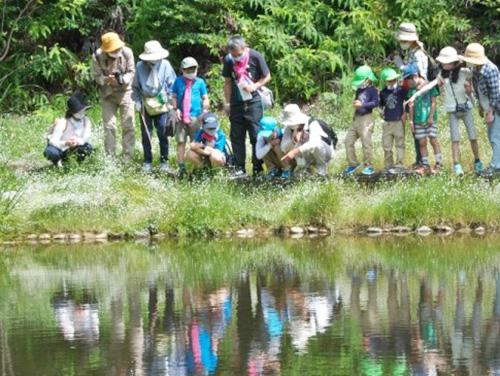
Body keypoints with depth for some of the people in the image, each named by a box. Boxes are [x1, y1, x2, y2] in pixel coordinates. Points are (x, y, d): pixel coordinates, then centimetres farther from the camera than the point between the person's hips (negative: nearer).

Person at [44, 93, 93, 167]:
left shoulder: (86, 121, -11)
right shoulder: (63, 122, -24)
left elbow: (86, 138, -17)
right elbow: (53, 141, -28)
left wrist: (78, 141, -42)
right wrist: (65, 143, -50)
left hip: (71, 150, 3)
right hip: (60, 147, -3)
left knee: (88, 148, -26)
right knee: (50, 152, -38)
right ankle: (57, 161, 0)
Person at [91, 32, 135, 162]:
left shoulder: (127, 52, -15)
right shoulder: (97, 57, -17)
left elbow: (131, 72, -6)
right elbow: (96, 76, -8)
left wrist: (123, 79, -27)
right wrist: (106, 79, -30)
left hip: (125, 91, 0)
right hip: (108, 94, 0)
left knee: (128, 125, -2)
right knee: (109, 126, -2)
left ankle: (128, 158, 3)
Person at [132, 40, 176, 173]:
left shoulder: (165, 65, -6)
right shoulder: (140, 66, -3)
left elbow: (172, 84, 1)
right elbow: (135, 86, 8)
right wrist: (137, 101, -1)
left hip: (161, 104, -1)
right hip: (145, 105, 1)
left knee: (163, 133, 0)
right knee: (146, 134, 4)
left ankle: (164, 161, 9)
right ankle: (147, 162, 14)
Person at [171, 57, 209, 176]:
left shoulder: (199, 82, 6)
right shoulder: (178, 81, 9)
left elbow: (205, 99, 10)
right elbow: (174, 97, 11)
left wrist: (204, 111, -6)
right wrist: (176, 109, -5)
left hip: (195, 117, -1)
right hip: (181, 116, 1)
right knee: (180, 142, -3)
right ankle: (181, 167, -1)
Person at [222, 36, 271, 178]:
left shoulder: (255, 57, -8)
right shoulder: (228, 60, 1)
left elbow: (267, 76, 0)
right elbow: (228, 82, 11)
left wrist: (254, 86, -15)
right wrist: (228, 103, 10)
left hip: (253, 101, -4)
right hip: (236, 103, 4)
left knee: (256, 135, -5)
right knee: (236, 137, 4)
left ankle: (258, 169, 0)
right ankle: (239, 169, 10)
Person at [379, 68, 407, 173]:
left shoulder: (400, 90, -6)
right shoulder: (383, 93, 5)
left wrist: (405, 114, -1)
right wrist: (381, 112, 7)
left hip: (398, 121, -4)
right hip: (387, 122, 4)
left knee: (399, 144, 0)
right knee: (386, 145, 8)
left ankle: (399, 165, 2)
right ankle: (388, 165, 16)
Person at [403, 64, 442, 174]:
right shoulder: (412, 90, 10)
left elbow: (433, 102, -6)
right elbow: (412, 106, 12)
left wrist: (431, 117, -12)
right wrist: (411, 121, 9)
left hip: (429, 120, -5)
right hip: (418, 120, 5)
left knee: (433, 140, -6)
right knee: (422, 143, 4)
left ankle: (438, 165, -2)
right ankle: (426, 166, 8)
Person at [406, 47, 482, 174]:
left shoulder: (464, 72, -5)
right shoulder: (443, 75, 0)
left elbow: (470, 91, 7)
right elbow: (430, 85, -9)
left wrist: (468, 88, -17)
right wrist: (415, 95, -19)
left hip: (466, 107, -1)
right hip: (452, 110, 1)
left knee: (472, 136, 0)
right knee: (455, 138, -4)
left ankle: (477, 161, 16)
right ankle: (457, 165, -2)